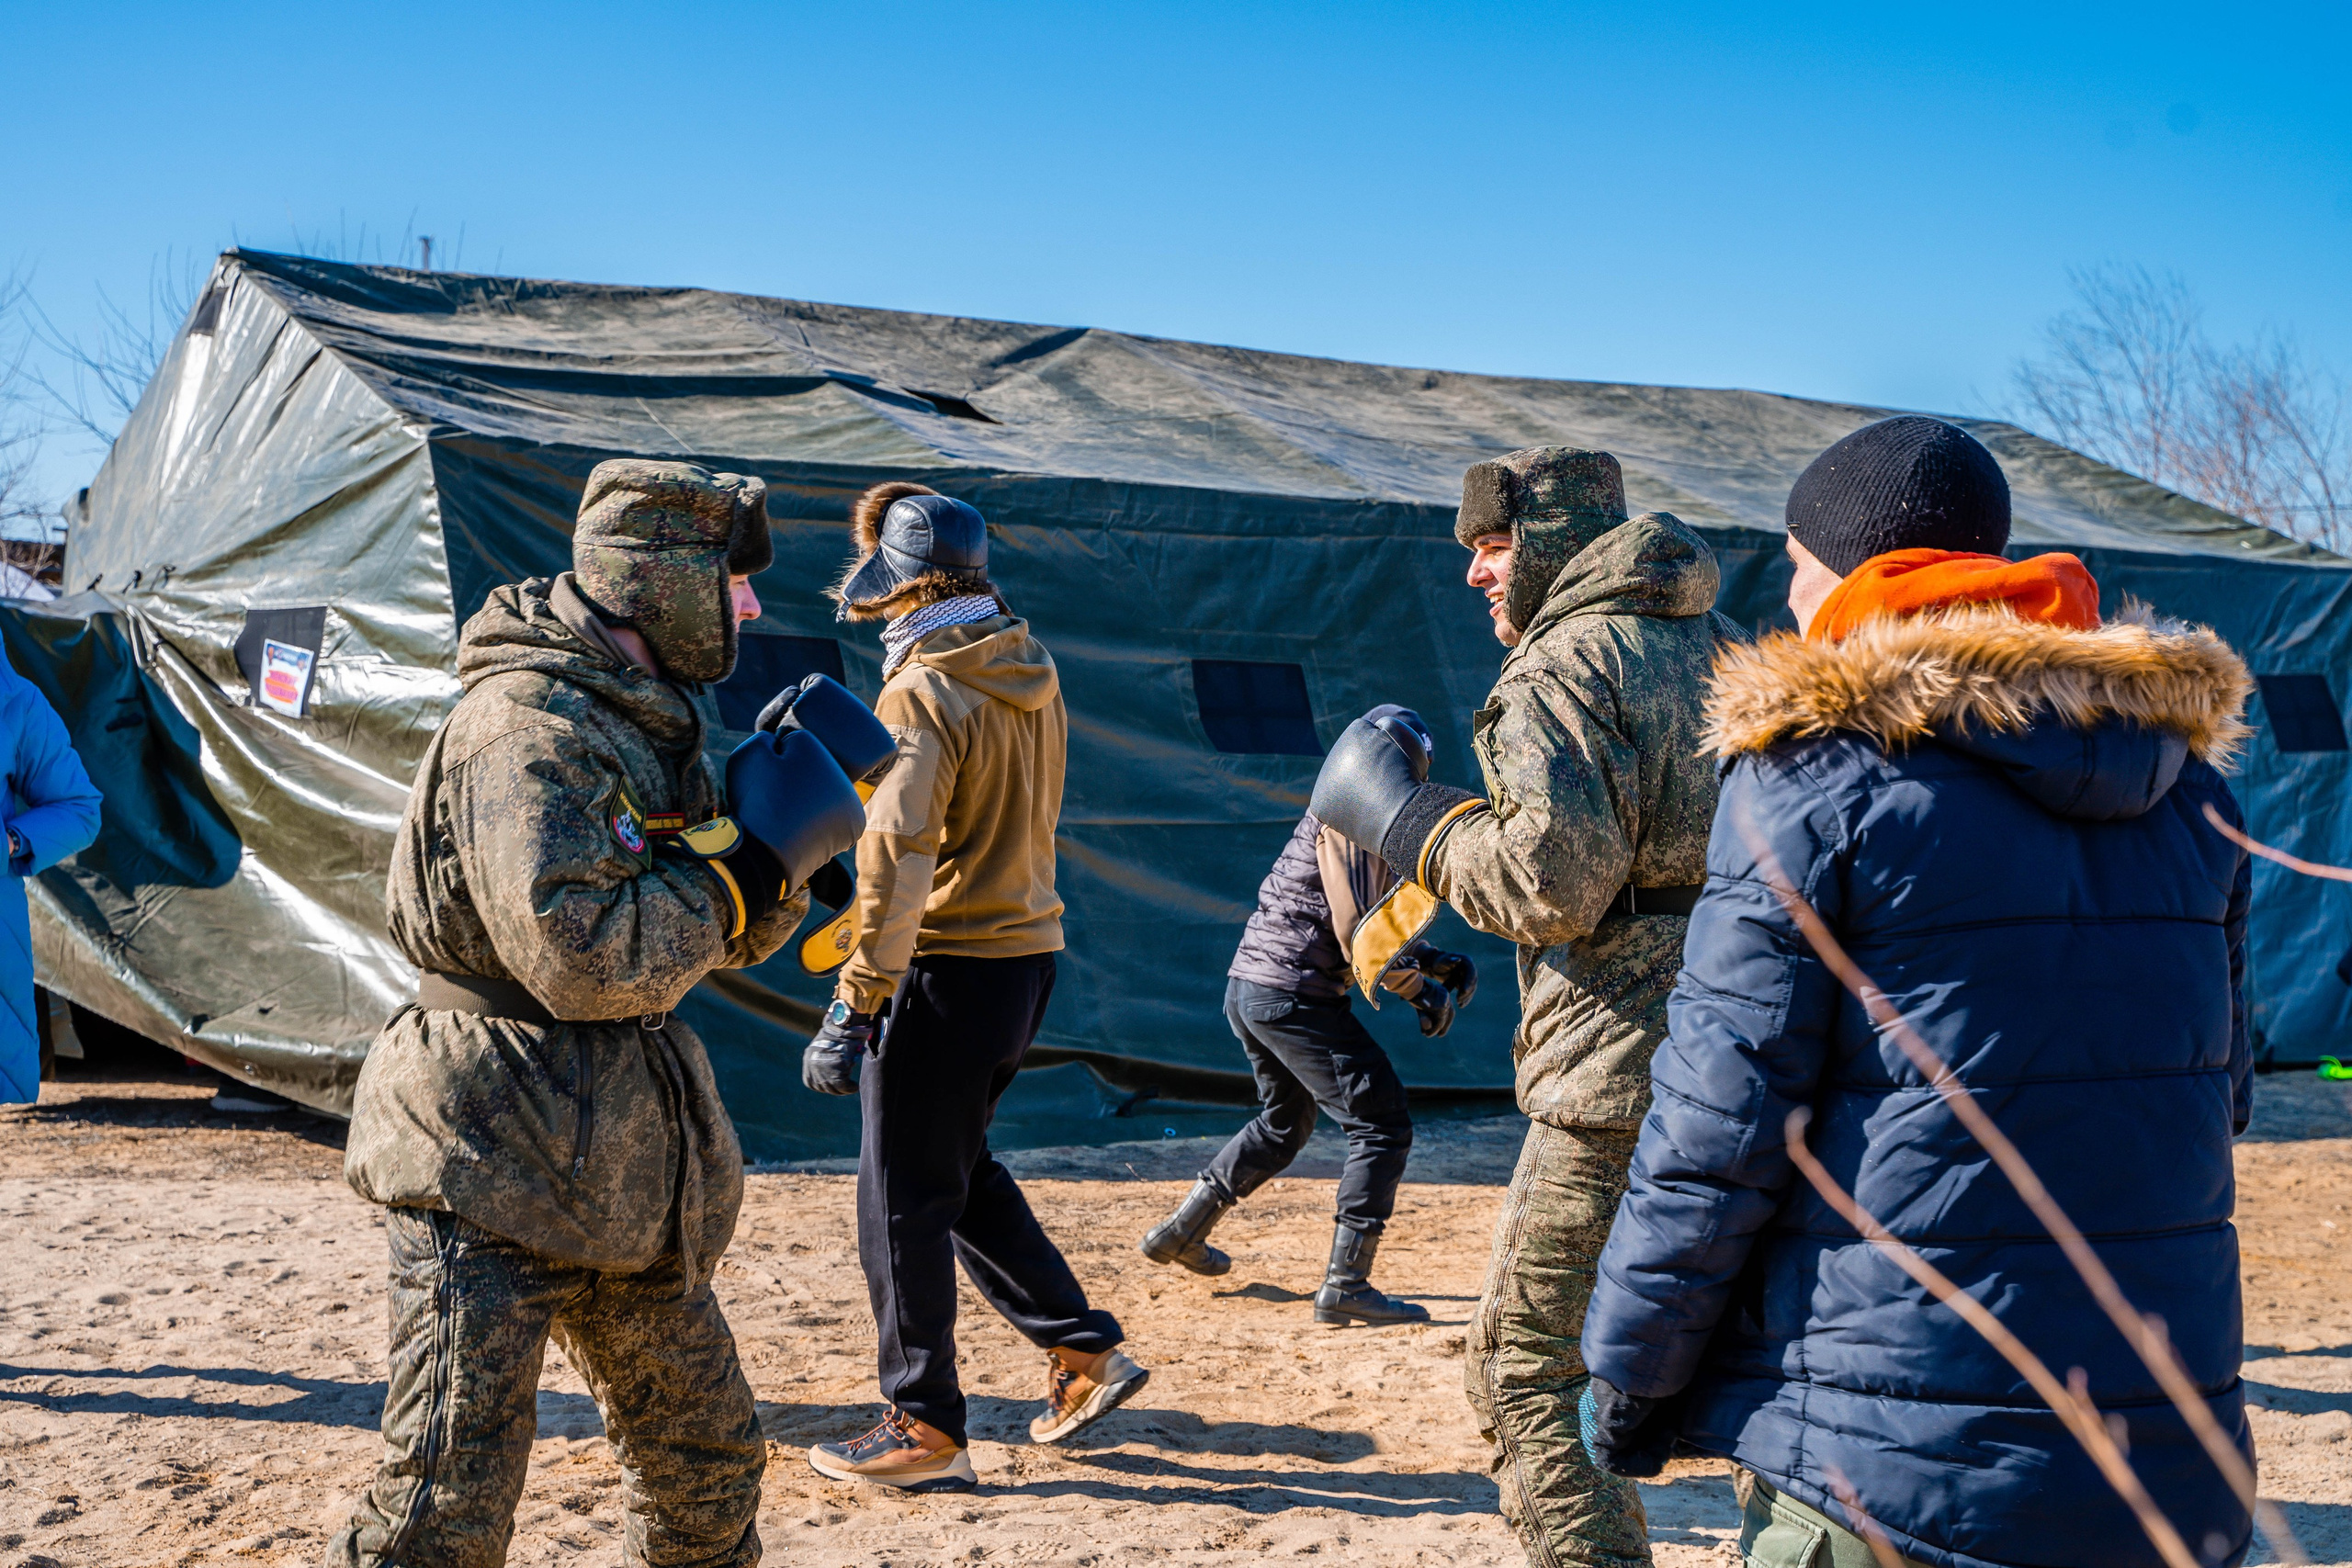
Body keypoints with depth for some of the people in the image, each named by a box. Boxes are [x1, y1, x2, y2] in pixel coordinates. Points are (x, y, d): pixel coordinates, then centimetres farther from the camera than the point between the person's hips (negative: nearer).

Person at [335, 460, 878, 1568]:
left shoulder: (646, 725, 12)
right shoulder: (529, 731, -18)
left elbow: (728, 937, 17)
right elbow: (581, 956, -28)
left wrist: (780, 854, -2)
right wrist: (742, 870, -17)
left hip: (614, 1173, 9)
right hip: (490, 1171, -9)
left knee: (708, 1457, 20)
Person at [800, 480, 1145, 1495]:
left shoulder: (923, 691, -16)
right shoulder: (1033, 677, 10)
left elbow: (897, 854, -24)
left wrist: (854, 1008, -23)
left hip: (948, 967, -8)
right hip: (1029, 953, 8)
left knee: (904, 1198, 2)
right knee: (961, 1169, 22)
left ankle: (927, 1431, 8)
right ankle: (1085, 1349, 23)